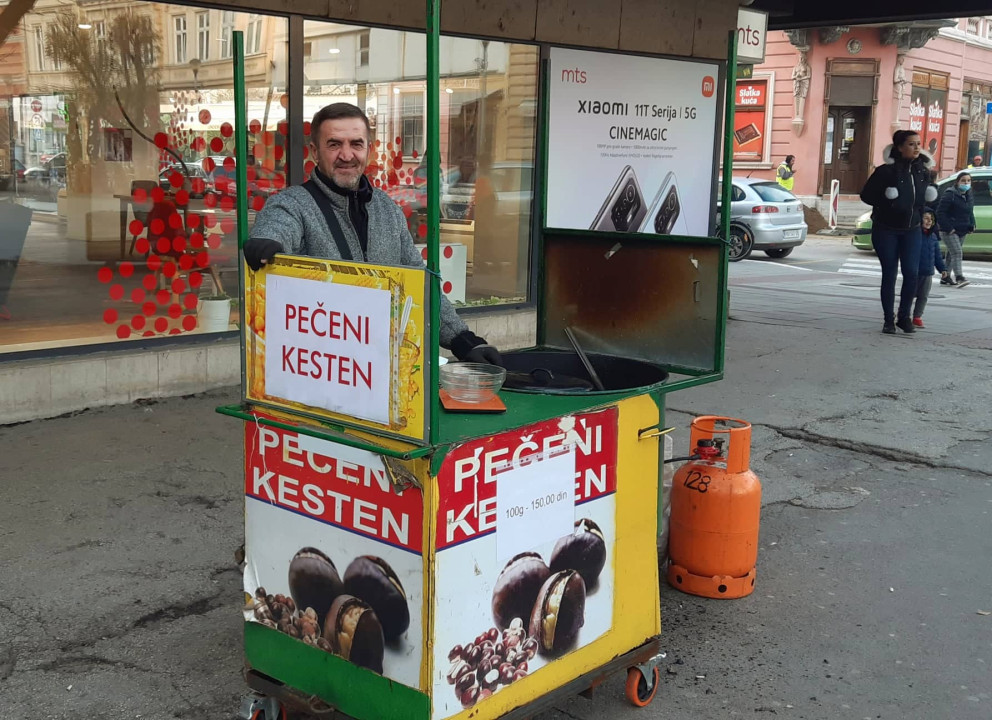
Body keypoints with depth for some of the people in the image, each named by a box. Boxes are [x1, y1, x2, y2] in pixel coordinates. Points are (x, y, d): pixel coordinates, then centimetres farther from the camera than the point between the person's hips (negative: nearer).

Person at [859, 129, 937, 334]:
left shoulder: (922, 170, 3)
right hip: (886, 231, -3)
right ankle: (888, 319, 13)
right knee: (889, 275, 1)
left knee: (911, 273, -6)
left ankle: (904, 316, 10)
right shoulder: (887, 171, -12)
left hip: (912, 230, 3)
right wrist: (885, 203, -14)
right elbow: (866, 195, -5)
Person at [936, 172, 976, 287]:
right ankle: (959, 277, -26)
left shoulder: (969, 197, 13)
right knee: (957, 252, -19)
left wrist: (971, 225, 8)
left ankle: (946, 277, 22)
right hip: (949, 231, -8)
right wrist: (948, 228, -19)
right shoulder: (950, 195, -13)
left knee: (951, 254, 14)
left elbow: (970, 213, 25)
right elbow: (940, 212, -16)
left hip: (962, 231, 8)